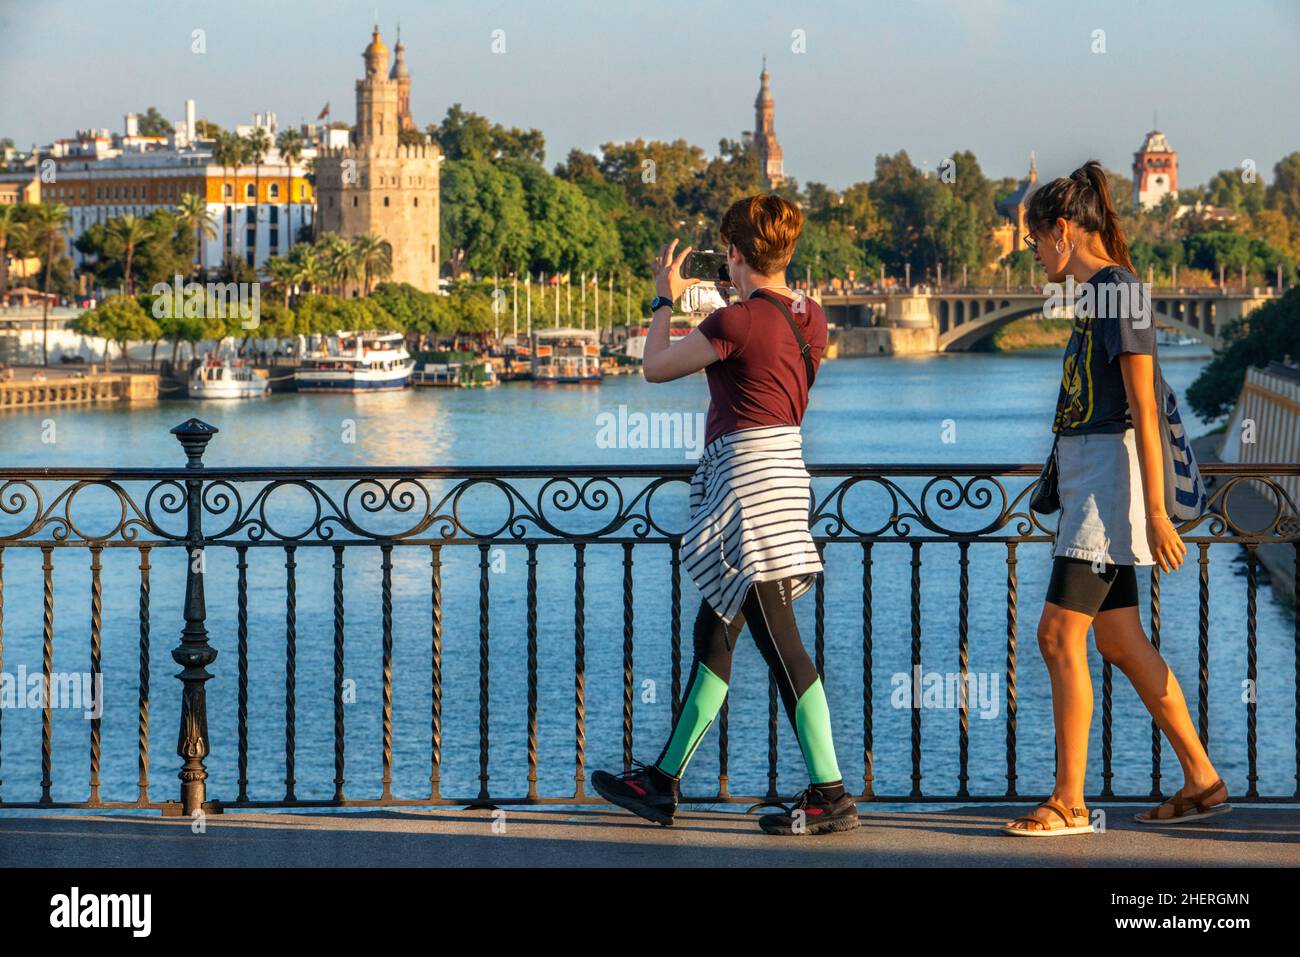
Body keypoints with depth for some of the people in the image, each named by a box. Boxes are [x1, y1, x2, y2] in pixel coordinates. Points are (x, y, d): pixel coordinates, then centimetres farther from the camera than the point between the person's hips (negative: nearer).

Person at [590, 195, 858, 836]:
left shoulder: (737, 321, -17)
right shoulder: (810, 318, 7)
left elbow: (656, 368, -4)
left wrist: (666, 300, 11)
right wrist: (745, 299, 32)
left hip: (745, 473, -10)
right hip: (783, 465, 10)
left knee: (778, 641, -9)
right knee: (713, 634, 15)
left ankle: (830, 794, -10)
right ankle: (663, 782, 23)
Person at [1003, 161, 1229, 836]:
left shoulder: (1120, 288, -12)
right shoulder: (1095, 293, 16)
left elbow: (1143, 408, -17)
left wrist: (1154, 509, -20)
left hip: (1108, 474, -10)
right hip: (1086, 477, 10)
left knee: (1059, 635, -10)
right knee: (1120, 642, 10)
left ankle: (1069, 801, -7)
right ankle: (1202, 781, 16)